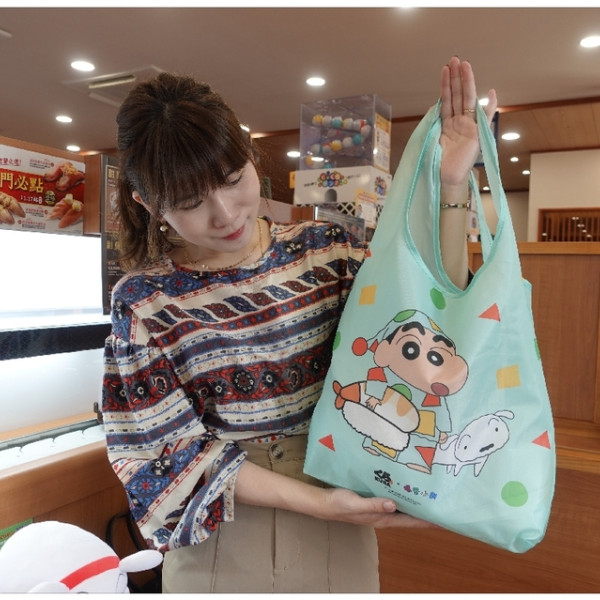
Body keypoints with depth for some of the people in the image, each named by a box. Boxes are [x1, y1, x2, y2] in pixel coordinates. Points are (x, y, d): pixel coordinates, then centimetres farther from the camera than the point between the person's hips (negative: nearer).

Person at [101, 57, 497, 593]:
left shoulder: (325, 250, -6)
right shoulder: (142, 301, -11)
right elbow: (167, 449, -11)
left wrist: (452, 188, -19)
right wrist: (314, 500, -18)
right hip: (222, 537, -1)